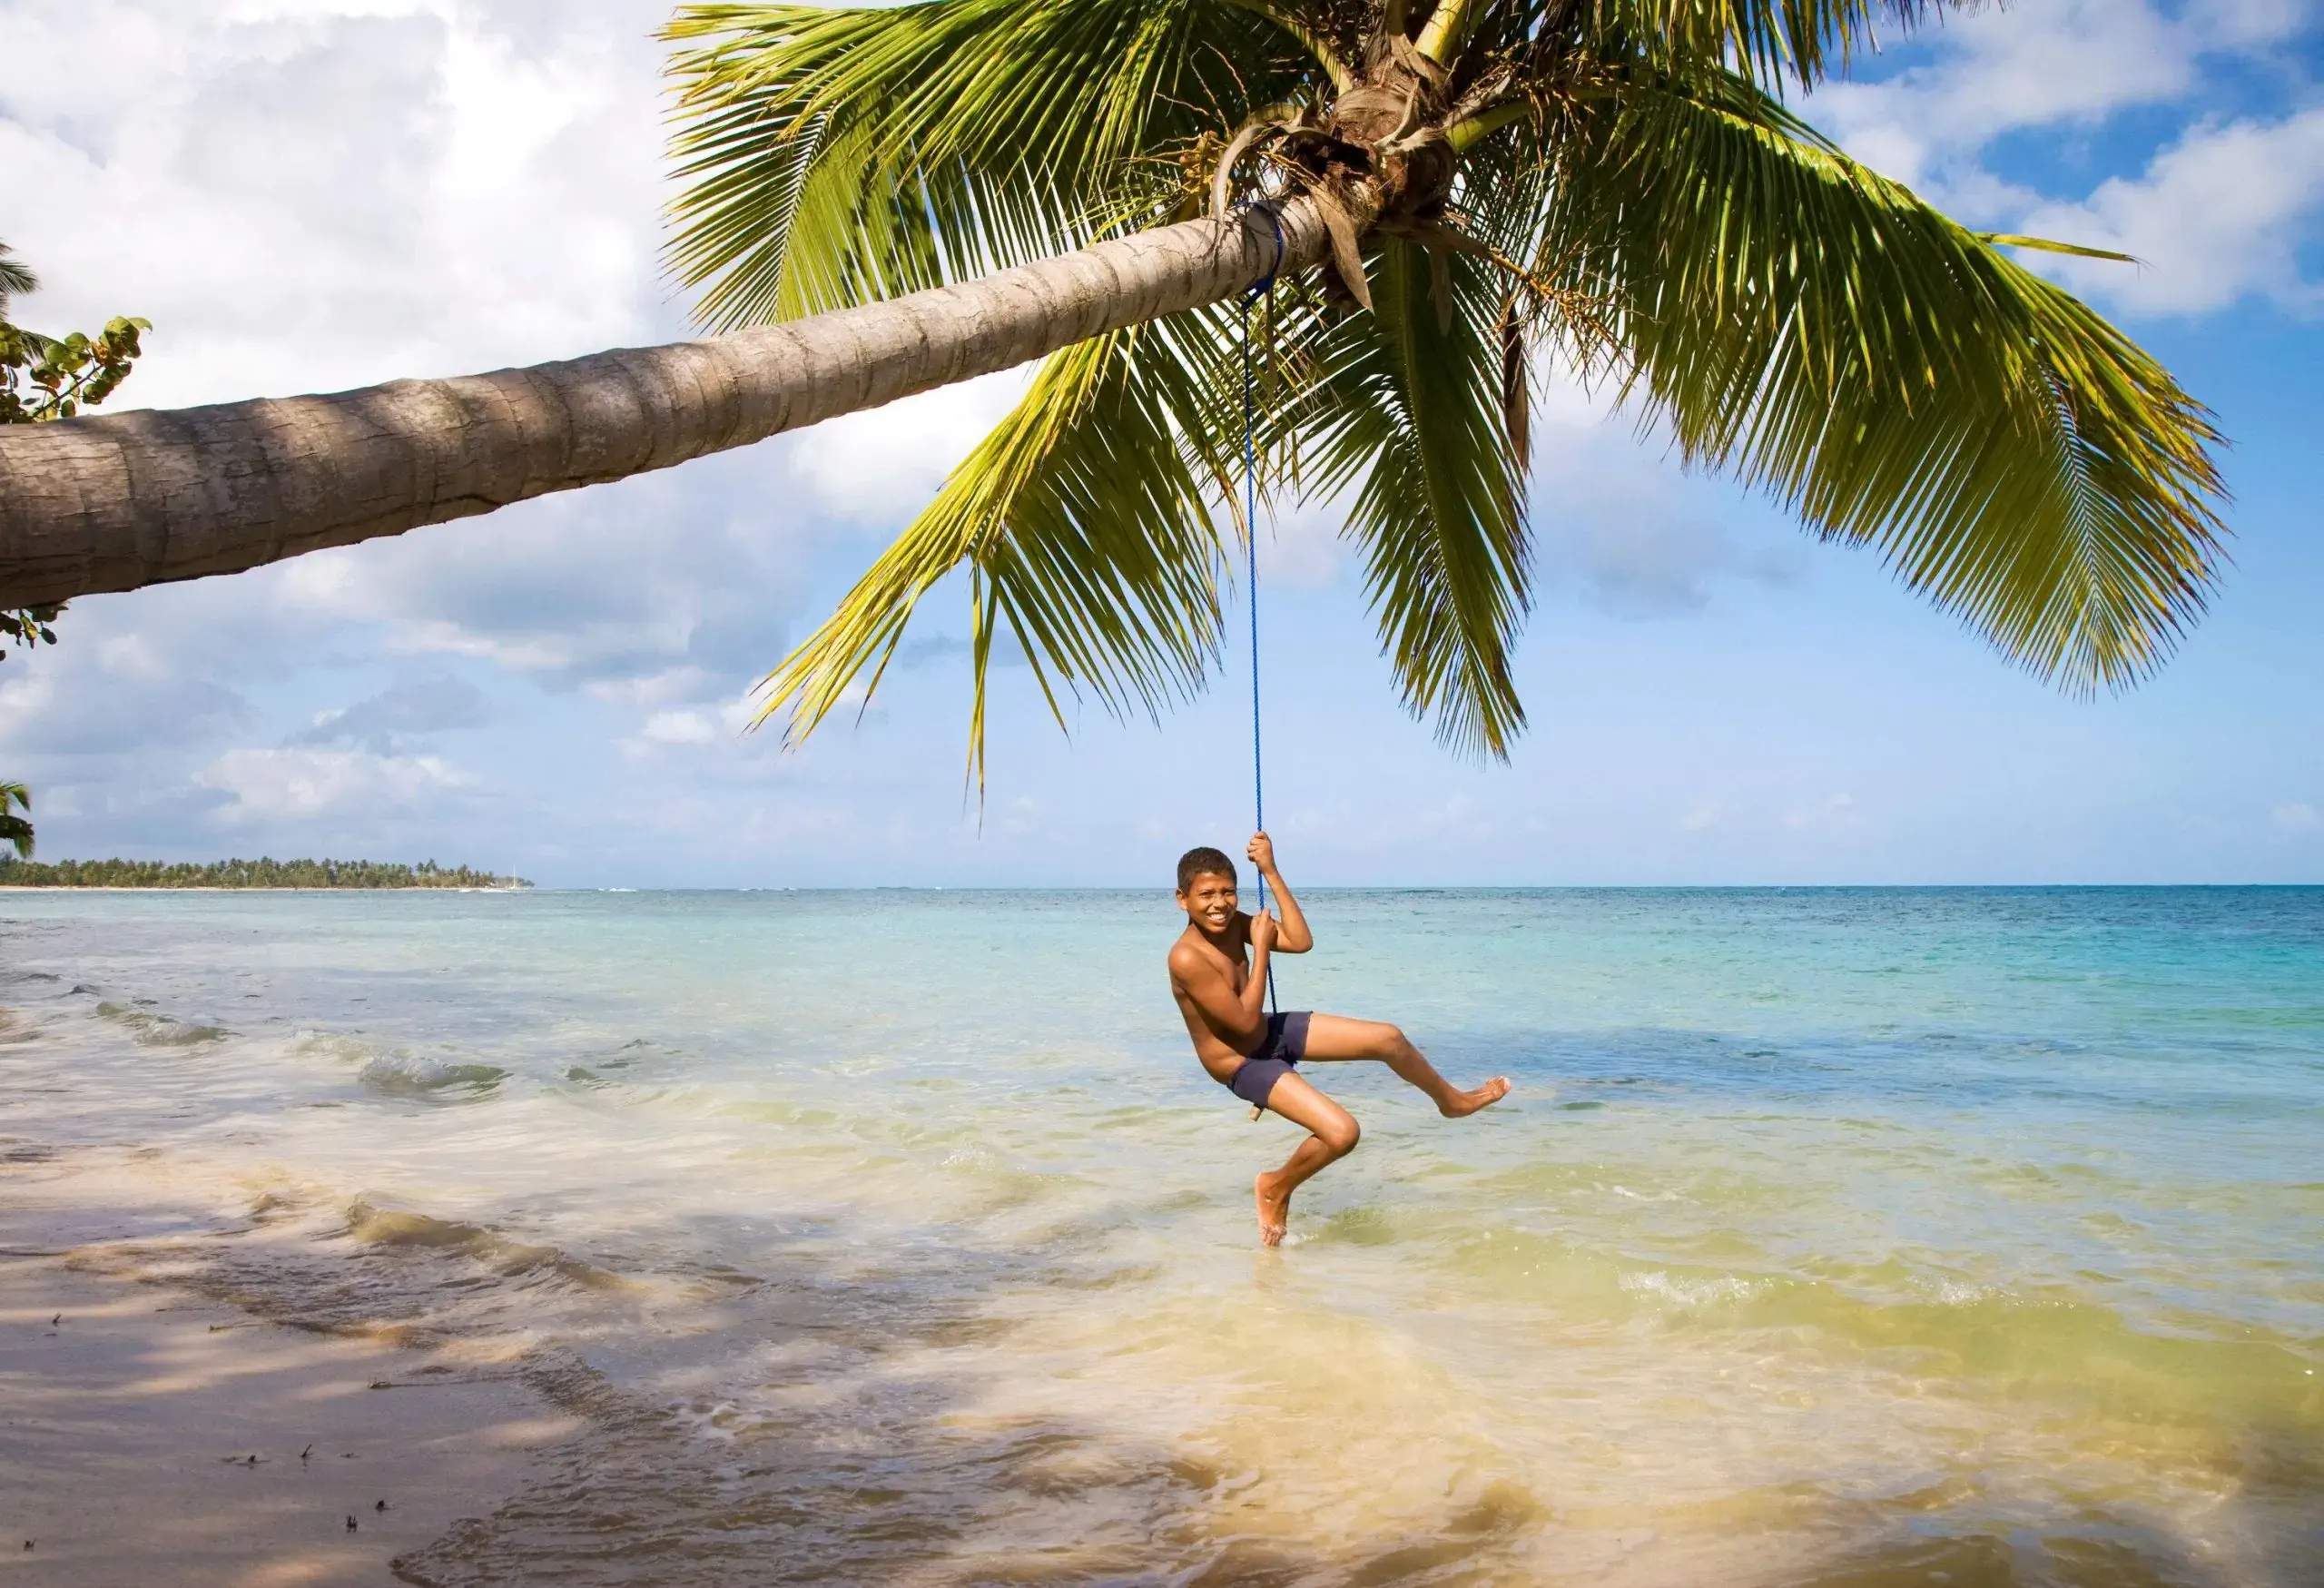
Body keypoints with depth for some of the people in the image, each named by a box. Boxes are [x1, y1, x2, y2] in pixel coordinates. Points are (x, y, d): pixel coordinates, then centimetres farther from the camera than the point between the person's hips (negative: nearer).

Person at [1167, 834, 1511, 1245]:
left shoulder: (1233, 923, -6)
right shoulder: (1187, 957, -29)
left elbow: (1301, 942, -12)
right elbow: (1246, 1021, -27)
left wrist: (1271, 873, -15)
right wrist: (1260, 948, -22)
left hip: (1273, 1033, 8)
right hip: (1244, 1065, -8)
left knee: (1388, 1038, 4)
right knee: (1342, 1133, -22)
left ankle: (1452, 1100, 33)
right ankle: (1275, 1189, 6)